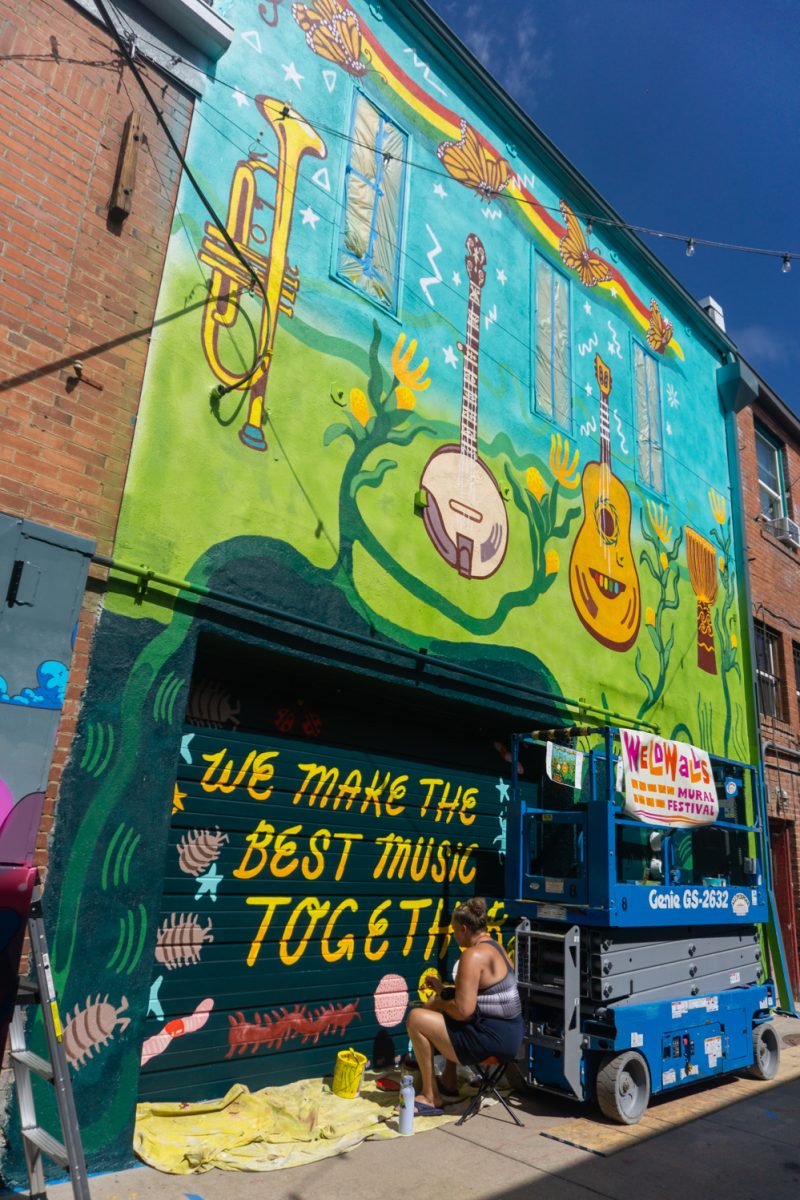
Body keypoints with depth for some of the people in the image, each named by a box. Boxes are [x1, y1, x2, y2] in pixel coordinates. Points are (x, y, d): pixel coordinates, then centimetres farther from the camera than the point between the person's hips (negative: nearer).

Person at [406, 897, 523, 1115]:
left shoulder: (473, 955, -20)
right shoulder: (494, 946, 10)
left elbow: (463, 1011, -23)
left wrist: (440, 1000, -4)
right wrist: (443, 989, 16)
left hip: (492, 1041, -10)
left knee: (416, 1018, -5)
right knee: (441, 1008, 27)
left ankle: (431, 1097, 6)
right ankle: (448, 1082, 33)